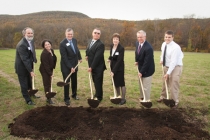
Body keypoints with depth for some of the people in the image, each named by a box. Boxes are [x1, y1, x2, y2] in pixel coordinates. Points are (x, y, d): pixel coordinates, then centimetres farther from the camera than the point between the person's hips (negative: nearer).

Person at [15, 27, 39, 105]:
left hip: (28, 65, 8)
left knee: (30, 82, 25)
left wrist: (34, 59, 0)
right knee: (24, 85, 6)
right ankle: (28, 100, 21)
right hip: (22, 67, -8)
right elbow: (25, 59, -29)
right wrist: (31, 71, -29)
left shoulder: (31, 40, -3)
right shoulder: (21, 45, -28)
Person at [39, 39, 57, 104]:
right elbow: (46, 65, -22)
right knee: (47, 84, -2)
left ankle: (49, 96, 30)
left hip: (49, 69, 8)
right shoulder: (44, 53, -22)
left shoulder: (51, 50, 3)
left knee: (49, 84, 16)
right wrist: (50, 73, -20)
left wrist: (51, 71, 13)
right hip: (45, 70, -8)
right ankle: (49, 99, 7)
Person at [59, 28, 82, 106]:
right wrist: (70, 67, -23)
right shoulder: (62, 43, -18)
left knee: (74, 81, 18)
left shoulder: (74, 40, 0)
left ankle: (74, 94, 38)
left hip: (74, 65, 6)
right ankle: (66, 99, 15)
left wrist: (79, 58, 19)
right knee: (67, 82, 2)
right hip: (66, 67, -6)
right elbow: (64, 57, -21)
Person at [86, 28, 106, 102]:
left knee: (98, 82, 3)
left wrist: (91, 67, -20)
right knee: (95, 81, 19)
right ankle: (97, 94, 37)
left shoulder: (100, 44, -19)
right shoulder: (90, 41, 8)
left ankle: (99, 97, 19)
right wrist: (87, 55, 5)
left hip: (98, 67, -8)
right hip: (92, 66, 8)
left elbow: (97, 57, -23)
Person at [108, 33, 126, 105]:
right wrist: (109, 58, -1)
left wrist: (113, 71, -21)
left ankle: (123, 98, 14)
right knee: (116, 83, 15)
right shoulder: (111, 46, 4)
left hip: (119, 68, -7)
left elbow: (119, 61, -20)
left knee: (121, 83, 1)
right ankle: (118, 96, 31)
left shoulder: (121, 48, -18)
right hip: (113, 67, 7)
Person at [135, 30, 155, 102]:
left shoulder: (148, 48, -29)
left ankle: (146, 100, 19)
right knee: (141, 84, 21)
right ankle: (142, 98, 40)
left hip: (147, 69, -8)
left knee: (146, 87, 1)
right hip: (141, 67, 8)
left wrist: (141, 71, -21)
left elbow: (147, 62, -26)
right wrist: (136, 61, 5)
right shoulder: (137, 43, -3)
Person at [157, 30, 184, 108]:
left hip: (175, 67, -7)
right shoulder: (163, 44, -1)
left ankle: (175, 102, 12)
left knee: (173, 85, -5)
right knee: (165, 83, 18)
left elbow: (173, 62, -26)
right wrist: (161, 60, 3)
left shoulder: (175, 47, -24)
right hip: (166, 66, 7)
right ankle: (163, 97, 37)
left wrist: (168, 73, -27)